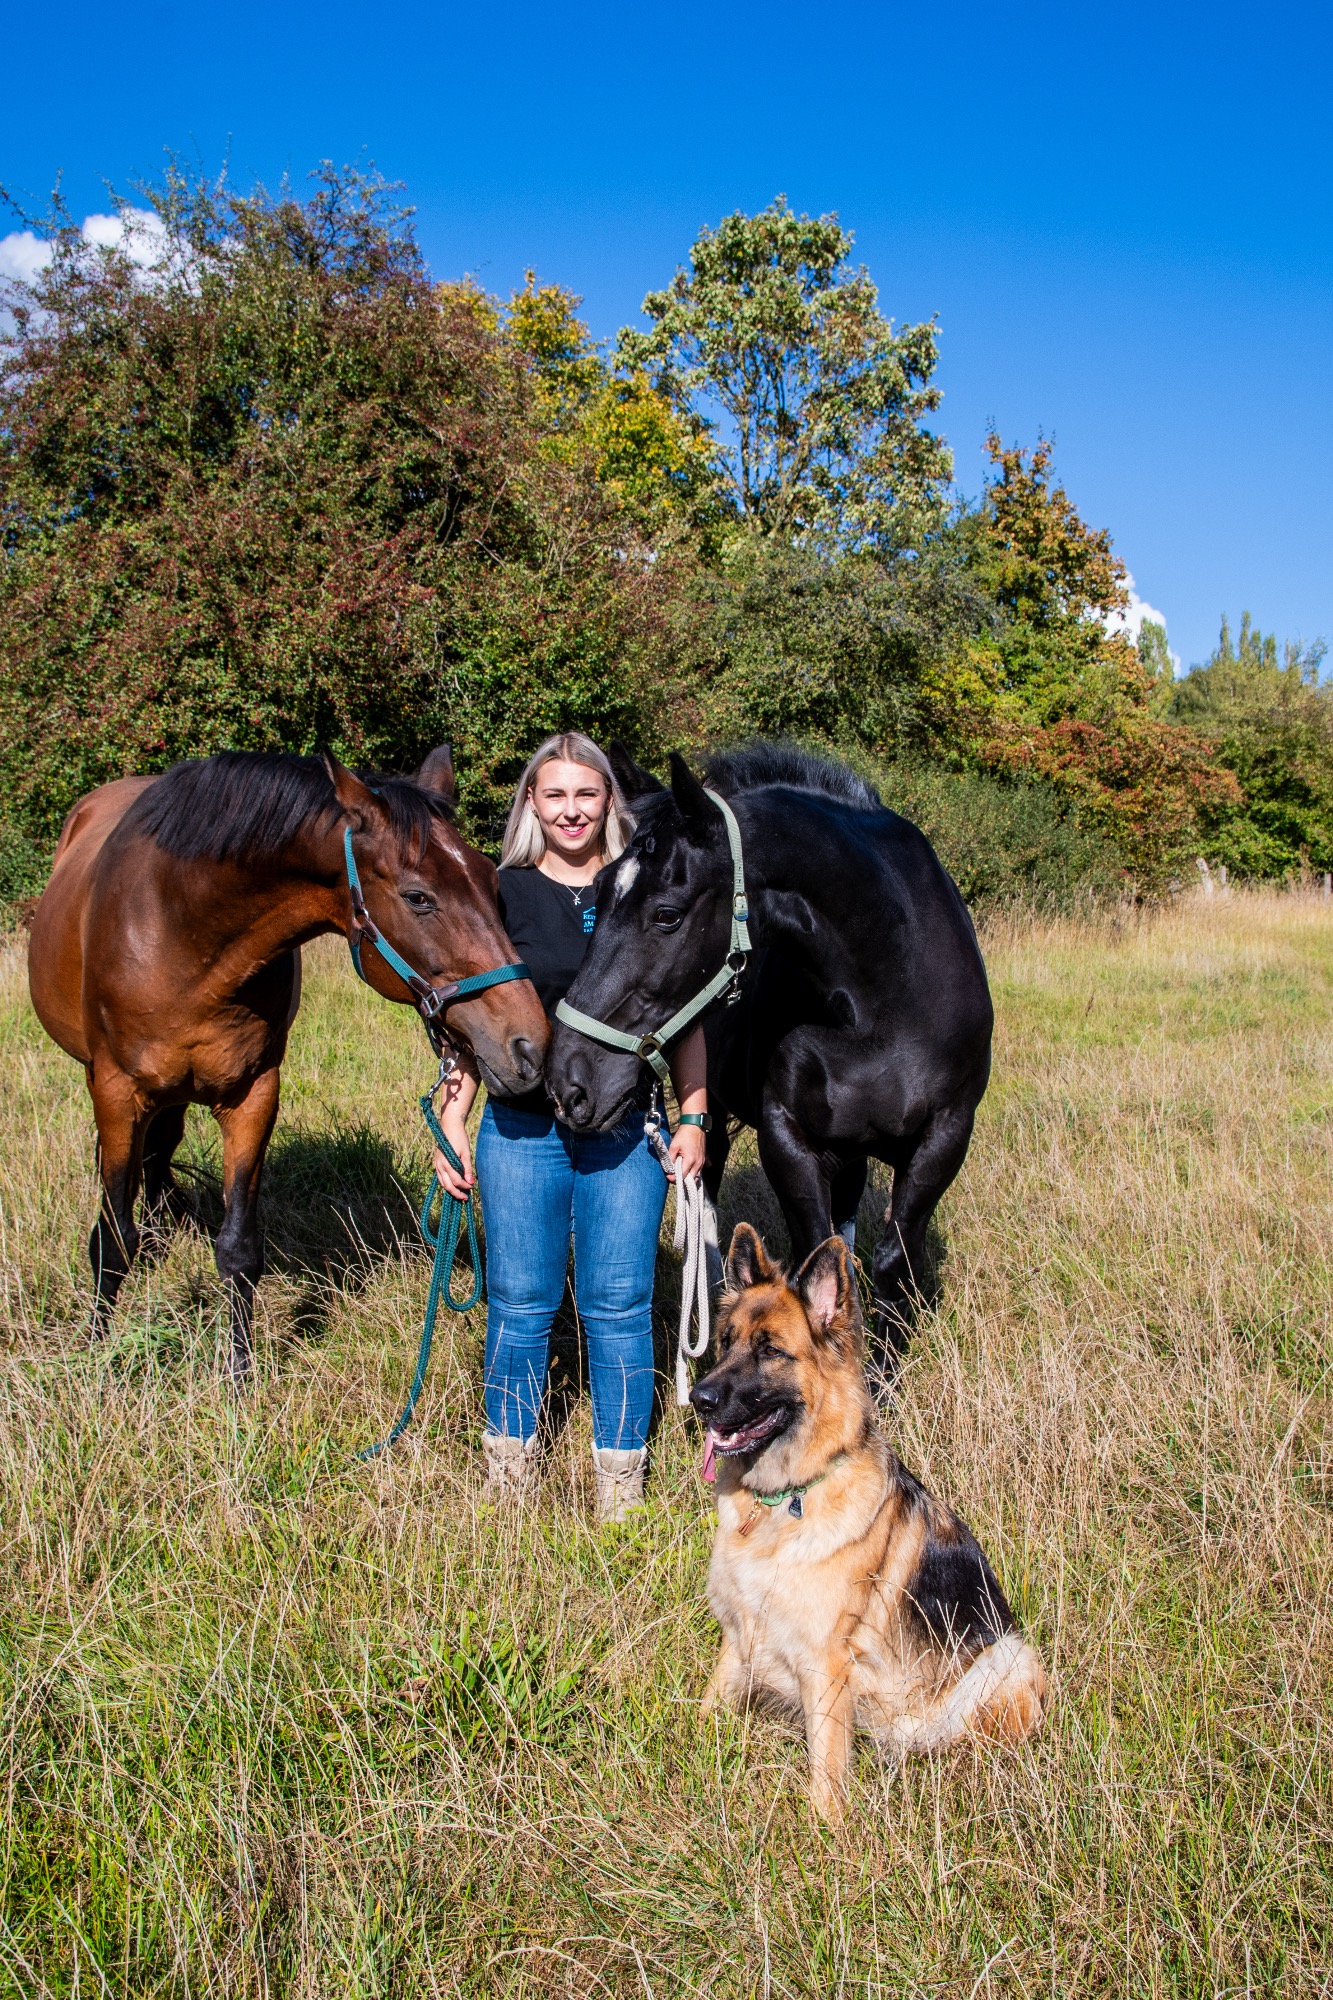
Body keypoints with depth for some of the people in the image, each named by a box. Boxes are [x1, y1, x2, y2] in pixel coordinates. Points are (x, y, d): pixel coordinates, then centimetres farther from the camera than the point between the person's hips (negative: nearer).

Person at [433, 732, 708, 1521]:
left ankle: (622, 1494, 18)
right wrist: (453, 1120, -1)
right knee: (520, 1303, 7)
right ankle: (509, 1480, 24)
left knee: (619, 1306, 4)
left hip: (626, 1131, 0)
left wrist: (693, 1117, 3)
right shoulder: (502, 894, 2)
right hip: (522, 1129, 0)